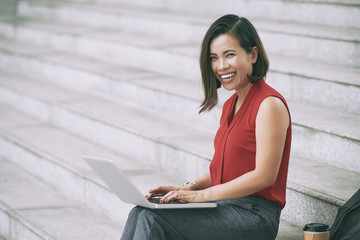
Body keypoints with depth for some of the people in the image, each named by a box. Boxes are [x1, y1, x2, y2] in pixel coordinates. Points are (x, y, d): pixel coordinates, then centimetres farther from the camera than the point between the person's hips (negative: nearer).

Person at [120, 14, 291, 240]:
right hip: (226, 207, 8)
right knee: (140, 214, -12)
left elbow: (264, 176, -18)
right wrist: (187, 189, 1)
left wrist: (202, 195, -18)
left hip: (254, 215, -8)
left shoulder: (270, 105, -13)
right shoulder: (230, 106, 16)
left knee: (152, 219, -22)